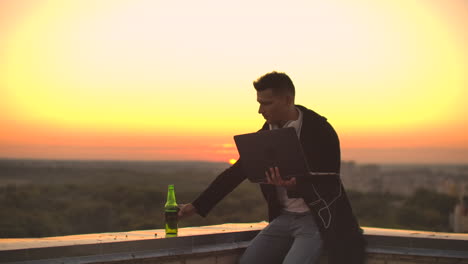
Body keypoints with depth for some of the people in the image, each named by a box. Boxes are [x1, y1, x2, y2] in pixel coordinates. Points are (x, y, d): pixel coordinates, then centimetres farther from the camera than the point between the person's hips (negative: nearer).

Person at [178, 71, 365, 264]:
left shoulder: (321, 131, -15)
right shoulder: (266, 133, 3)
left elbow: (330, 185, -16)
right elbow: (236, 172, 8)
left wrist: (294, 186, -36)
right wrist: (198, 205, 4)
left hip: (318, 219, -6)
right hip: (284, 217, 6)